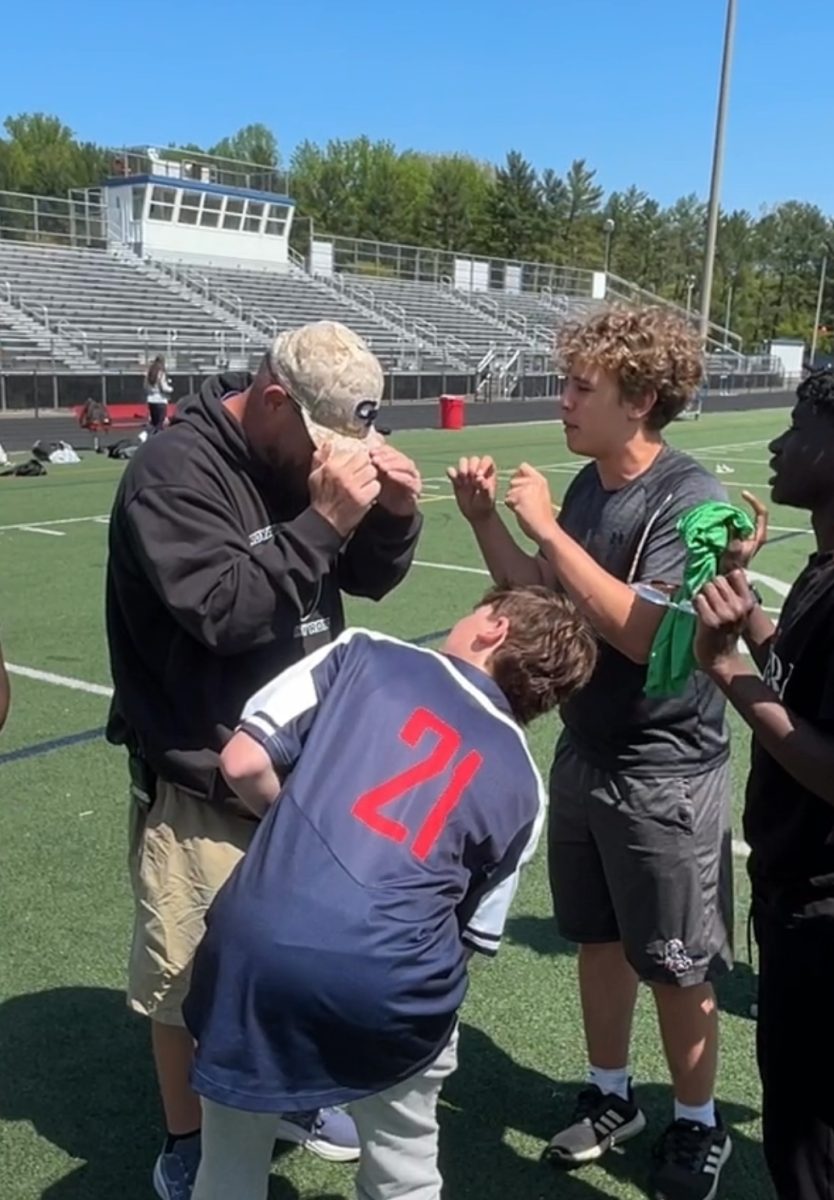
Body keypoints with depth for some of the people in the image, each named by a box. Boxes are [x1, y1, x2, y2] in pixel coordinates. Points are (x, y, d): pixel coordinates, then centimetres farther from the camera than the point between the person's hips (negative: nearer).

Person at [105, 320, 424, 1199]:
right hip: (203, 780, -6)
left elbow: (368, 580, 9)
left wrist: (392, 514, -11)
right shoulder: (172, 471, -19)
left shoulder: (306, 457, 2)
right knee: (193, 972, 6)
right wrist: (323, 520, -29)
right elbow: (221, 610, -28)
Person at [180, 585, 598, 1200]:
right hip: (387, 986, 1)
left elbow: (244, 761, 3)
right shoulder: (523, 787, 14)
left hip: (258, 946, 0)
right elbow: (475, 935, 16)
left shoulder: (366, 652, 9)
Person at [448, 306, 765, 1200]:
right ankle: (609, 1095, 40)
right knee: (599, 939, 20)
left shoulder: (688, 497, -20)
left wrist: (547, 528, -24)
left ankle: (698, 1127, 33)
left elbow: (639, 630, -29)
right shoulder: (588, 486, 2)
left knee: (676, 967, 10)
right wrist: (486, 519, -4)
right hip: (585, 755, 7)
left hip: (666, 774, -7)